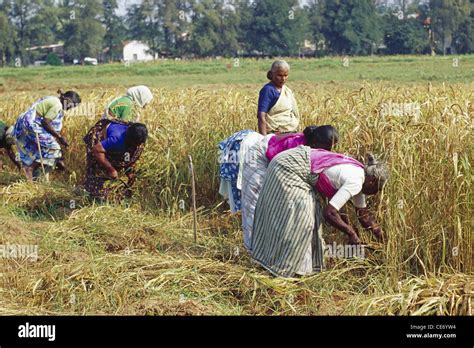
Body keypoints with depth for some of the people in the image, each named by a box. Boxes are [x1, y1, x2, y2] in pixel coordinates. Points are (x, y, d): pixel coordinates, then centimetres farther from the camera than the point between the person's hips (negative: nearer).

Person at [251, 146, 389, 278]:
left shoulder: (359, 175, 9)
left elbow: (363, 216, 20)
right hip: (289, 167, -10)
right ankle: (281, 269, 2)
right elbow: (329, 213, -26)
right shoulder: (355, 182, -20)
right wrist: (351, 233, -15)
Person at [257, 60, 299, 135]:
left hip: (291, 133, 7)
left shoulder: (288, 90, 14)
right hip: (276, 135, -7)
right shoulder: (268, 90, -9)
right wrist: (264, 138, -23)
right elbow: (261, 117, -16)